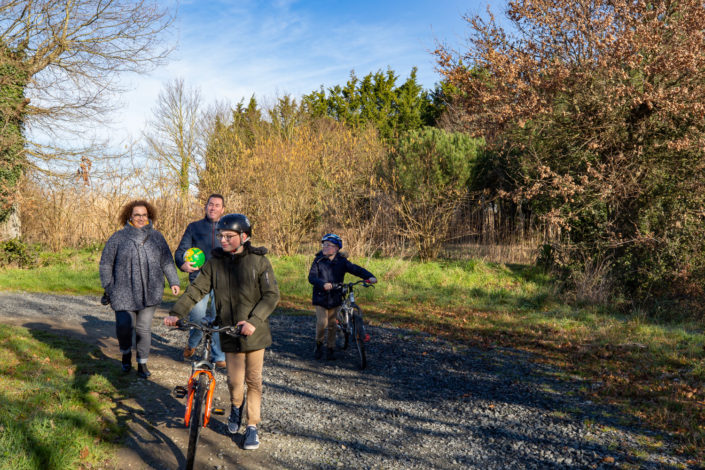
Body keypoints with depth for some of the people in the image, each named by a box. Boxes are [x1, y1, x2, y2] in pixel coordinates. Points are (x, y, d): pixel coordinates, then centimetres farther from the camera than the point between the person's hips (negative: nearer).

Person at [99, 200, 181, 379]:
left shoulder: (156, 236, 8)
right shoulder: (118, 237, 2)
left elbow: (167, 262, 15)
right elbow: (105, 264, 7)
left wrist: (174, 282, 7)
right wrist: (108, 287, 5)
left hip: (150, 293, 2)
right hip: (124, 293, -1)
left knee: (144, 328, 4)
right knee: (124, 326, -9)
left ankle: (142, 364, 19)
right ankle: (126, 354, 22)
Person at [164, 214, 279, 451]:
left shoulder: (259, 260, -6)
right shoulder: (215, 262, 2)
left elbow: (272, 295, -8)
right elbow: (196, 289, -2)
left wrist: (254, 320, -20)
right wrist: (176, 312, -15)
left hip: (254, 331, -1)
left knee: (253, 380, 6)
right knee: (234, 381, 2)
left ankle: (252, 426, 22)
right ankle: (236, 405, 36)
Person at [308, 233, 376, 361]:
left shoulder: (341, 261, 0)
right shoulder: (318, 261, -3)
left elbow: (355, 269, -10)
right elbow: (312, 277, -12)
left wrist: (370, 276, -27)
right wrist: (323, 284, -31)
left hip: (335, 297, 1)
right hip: (320, 297, -1)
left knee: (332, 324, 8)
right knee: (322, 322, -10)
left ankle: (330, 348, 23)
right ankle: (319, 344, 16)